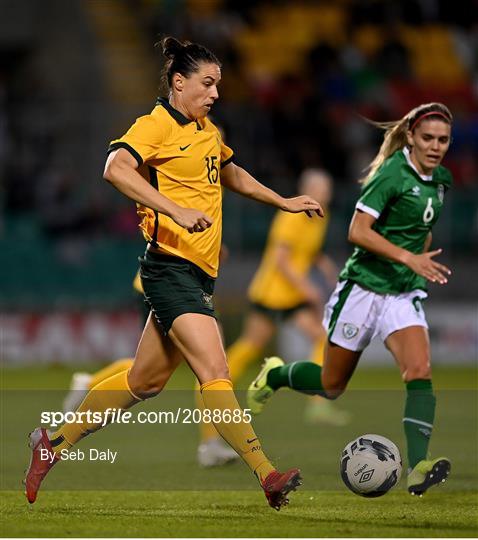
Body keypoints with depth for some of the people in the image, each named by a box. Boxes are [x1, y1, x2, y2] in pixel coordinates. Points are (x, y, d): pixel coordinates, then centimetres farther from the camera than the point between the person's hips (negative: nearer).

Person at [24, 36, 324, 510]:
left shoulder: (208, 132, 19)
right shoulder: (157, 125, -8)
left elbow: (233, 176, 39)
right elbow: (116, 169, -26)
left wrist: (283, 202, 39)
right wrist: (178, 211, -33)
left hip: (199, 274, 10)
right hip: (171, 267, -10)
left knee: (145, 382, 13)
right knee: (215, 372, -17)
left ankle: (54, 442, 24)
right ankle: (268, 477, -25)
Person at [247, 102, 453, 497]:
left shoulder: (440, 180, 7)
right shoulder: (392, 174, -16)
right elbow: (358, 232, -23)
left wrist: (426, 262, 14)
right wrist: (408, 257, -30)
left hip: (405, 294, 5)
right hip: (364, 286, -5)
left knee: (420, 371, -19)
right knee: (332, 385, 8)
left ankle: (418, 468, -28)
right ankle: (274, 375, 39)